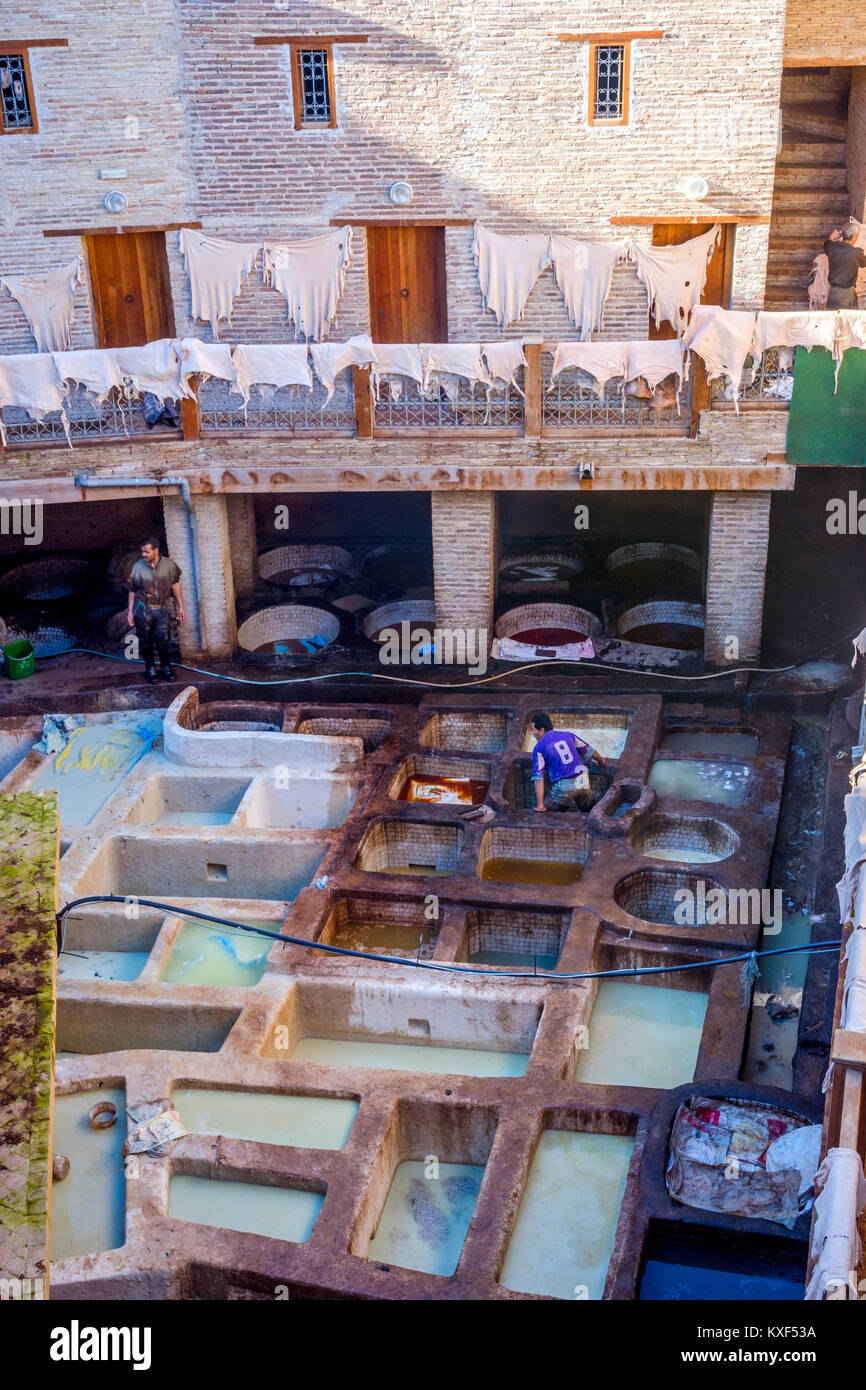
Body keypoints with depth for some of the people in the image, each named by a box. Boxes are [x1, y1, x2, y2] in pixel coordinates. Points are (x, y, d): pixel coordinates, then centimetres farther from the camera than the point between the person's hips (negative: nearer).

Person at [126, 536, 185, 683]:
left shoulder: (168, 565, -5)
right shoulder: (137, 567, -7)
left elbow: (175, 585, 6)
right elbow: (132, 591, 2)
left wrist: (180, 607, 6)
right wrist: (130, 611, 2)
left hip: (163, 609, 0)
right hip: (143, 610, 0)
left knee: (164, 640, 1)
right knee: (146, 641, 6)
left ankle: (166, 667, 21)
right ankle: (150, 669, 21)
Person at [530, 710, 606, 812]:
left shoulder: (539, 748, -2)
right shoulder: (567, 735, 11)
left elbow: (538, 778, -9)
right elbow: (589, 751, 24)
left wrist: (540, 806, -10)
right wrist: (602, 761, 46)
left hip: (564, 787, -5)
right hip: (583, 781, 5)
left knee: (547, 810, 15)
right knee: (584, 807, 31)